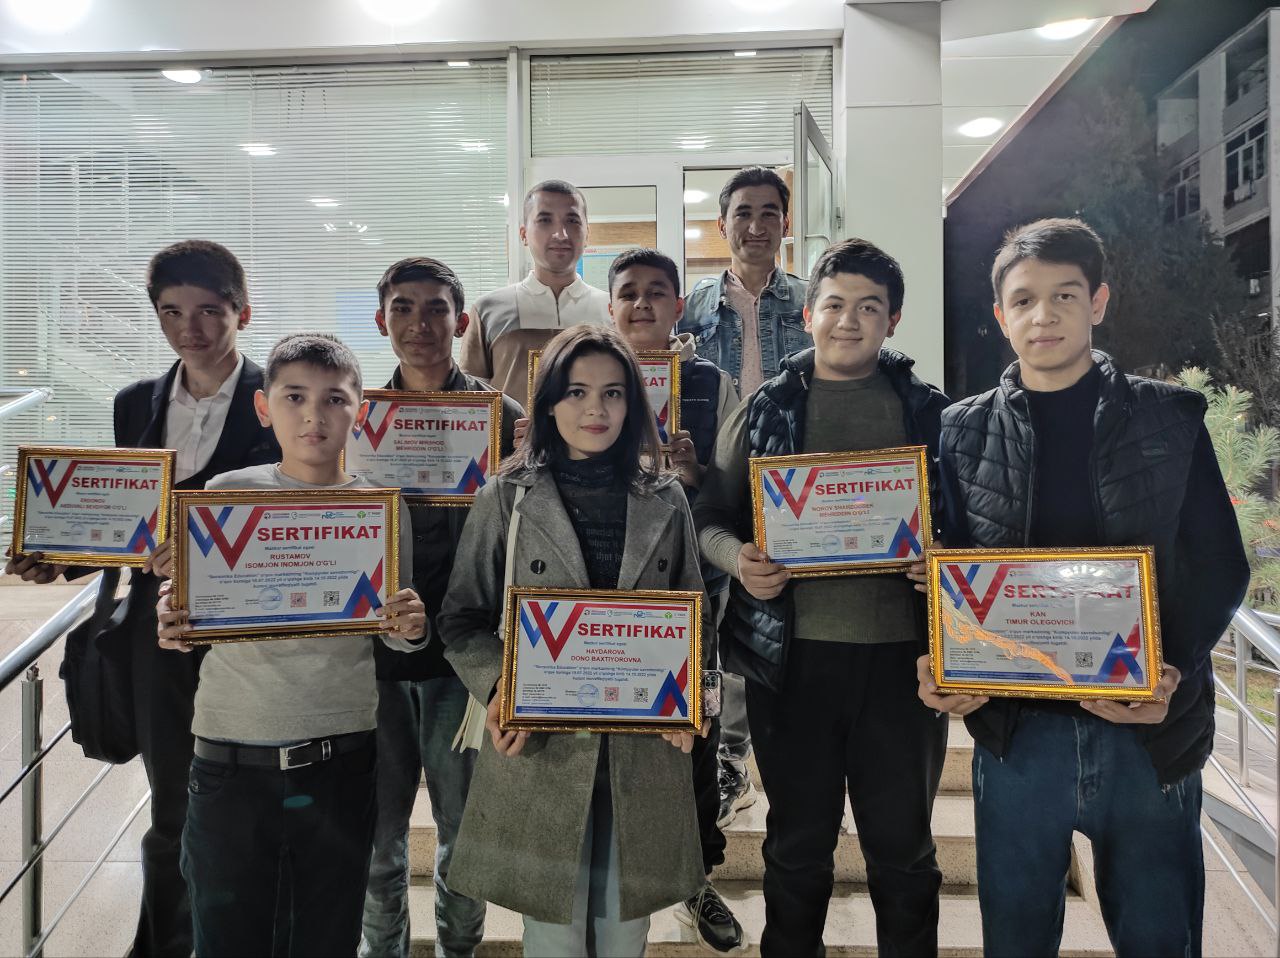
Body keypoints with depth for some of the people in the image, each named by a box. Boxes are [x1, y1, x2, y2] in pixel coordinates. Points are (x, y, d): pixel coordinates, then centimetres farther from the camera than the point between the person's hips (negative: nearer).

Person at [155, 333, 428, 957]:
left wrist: (409, 630, -14)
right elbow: (193, 616, 6)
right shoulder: (225, 495, -1)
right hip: (229, 760, 0)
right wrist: (172, 625, -16)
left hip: (340, 762, 0)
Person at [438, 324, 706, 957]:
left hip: (644, 747, 2)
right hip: (539, 746, -2)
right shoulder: (506, 499, 0)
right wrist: (499, 688, -15)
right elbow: (463, 618, 2)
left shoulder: (665, 501, 7)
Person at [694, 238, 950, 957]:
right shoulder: (766, 408, 6)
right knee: (798, 846, 15)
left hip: (901, 652, 0)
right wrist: (738, 557, -14)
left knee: (903, 847, 12)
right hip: (792, 653, 0)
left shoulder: (930, 411, 6)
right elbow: (710, 515, 7)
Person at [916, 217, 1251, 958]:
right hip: (1015, 728, 1)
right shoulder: (964, 433, 4)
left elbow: (1220, 566, 1)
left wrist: (1170, 674, -16)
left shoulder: (1170, 420, 2)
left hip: (1150, 730, 0)